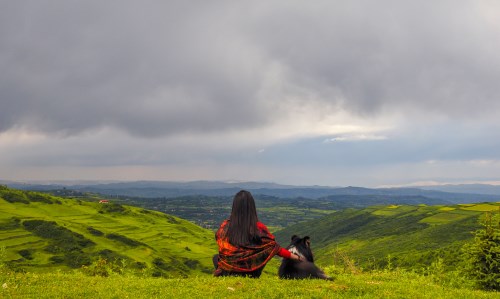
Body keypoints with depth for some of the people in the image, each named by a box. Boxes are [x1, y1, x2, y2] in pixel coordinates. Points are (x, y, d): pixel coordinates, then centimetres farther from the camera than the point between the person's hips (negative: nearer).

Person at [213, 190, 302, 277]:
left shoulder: (225, 226, -13)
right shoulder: (258, 227, -16)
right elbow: (275, 248, -11)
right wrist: (297, 257, -2)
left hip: (227, 273, 1)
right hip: (251, 274, 0)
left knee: (216, 257, 31)